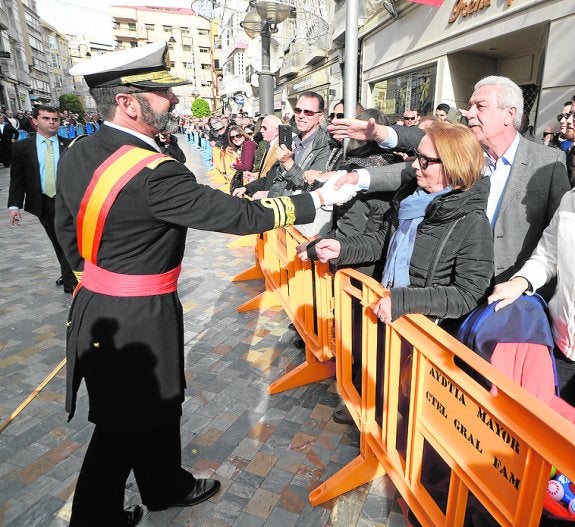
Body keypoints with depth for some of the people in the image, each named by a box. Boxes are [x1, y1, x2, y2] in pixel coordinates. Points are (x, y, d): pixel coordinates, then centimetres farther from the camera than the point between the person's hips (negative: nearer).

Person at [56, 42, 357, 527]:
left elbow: (67, 232, 11)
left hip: (95, 304, 8)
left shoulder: (77, 155, 1)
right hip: (137, 320, -8)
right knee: (126, 422, 15)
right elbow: (242, 216, -24)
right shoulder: (152, 174, -27)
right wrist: (318, 199, -14)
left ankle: (166, 486, 45)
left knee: (157, 404, 23)